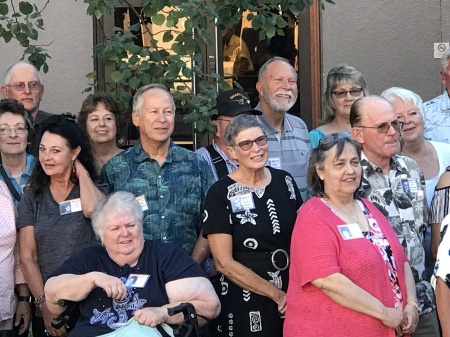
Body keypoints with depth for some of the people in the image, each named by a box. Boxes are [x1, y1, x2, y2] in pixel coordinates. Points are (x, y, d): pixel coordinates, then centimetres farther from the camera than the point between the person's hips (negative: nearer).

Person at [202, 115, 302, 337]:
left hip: (292, 299, 4)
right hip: (243, 305, -4)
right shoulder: (220, 194, -9)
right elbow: (224, 263, -12)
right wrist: (277, 294, -12)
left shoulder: (285, 181, 4)